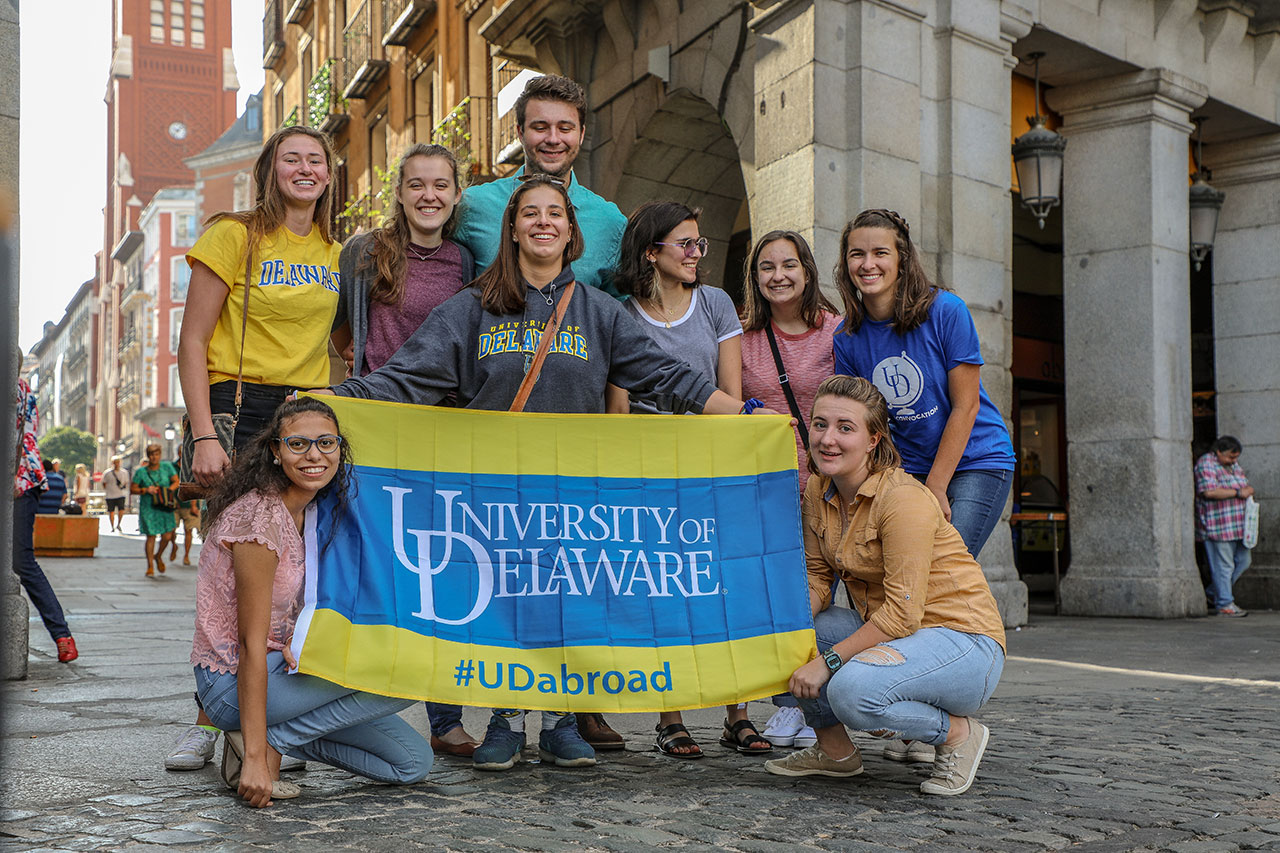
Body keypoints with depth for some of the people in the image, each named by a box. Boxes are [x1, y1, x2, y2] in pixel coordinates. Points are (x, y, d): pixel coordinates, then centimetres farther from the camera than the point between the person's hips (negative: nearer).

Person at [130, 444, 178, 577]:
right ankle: (150, 566, 7)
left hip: (165, 506, 2)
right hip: (148, 507, -2)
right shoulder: (141, 471, -3)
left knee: (167, 536, -1)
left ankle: (158, 556, 30)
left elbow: (176, 481, 5)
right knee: (151, 536, -5)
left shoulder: (167, 466, 1)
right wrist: (146, 490, -16)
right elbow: (133, 489, 1)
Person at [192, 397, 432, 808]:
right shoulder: (261, 516, -22)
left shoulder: (306, 510, 5)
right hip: (232, 683, -8)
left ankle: (273, 735, 9)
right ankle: (266, 743, -10)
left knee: (414, 763, 5)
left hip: (278, 665, 9)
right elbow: (252, 644, -23)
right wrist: (256, 757, -24)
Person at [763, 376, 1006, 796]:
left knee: (853, 689, -35)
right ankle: (835, 750, 10)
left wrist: (828, 660, -24)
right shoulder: (817, 490, 1)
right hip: (881, 630, 8)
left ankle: (958, 733, -5)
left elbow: (903, 612, -25)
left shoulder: (903, 497, -22)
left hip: (962, 641, -8)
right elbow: (817, 578, 5)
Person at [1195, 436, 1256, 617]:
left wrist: (1248, 490, 5)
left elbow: (1246, 485, 27)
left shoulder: (1234, 464, 18)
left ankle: (1212, 593, 25)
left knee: (1243, 560, 12)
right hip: (1217, 525, -9)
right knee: (1223, 565, -6)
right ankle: (1224, 604, 2)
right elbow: (1209, 492, -23)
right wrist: (1237, 492, -18)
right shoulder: (1206, 464, -11)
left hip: (1238, 525, 9)